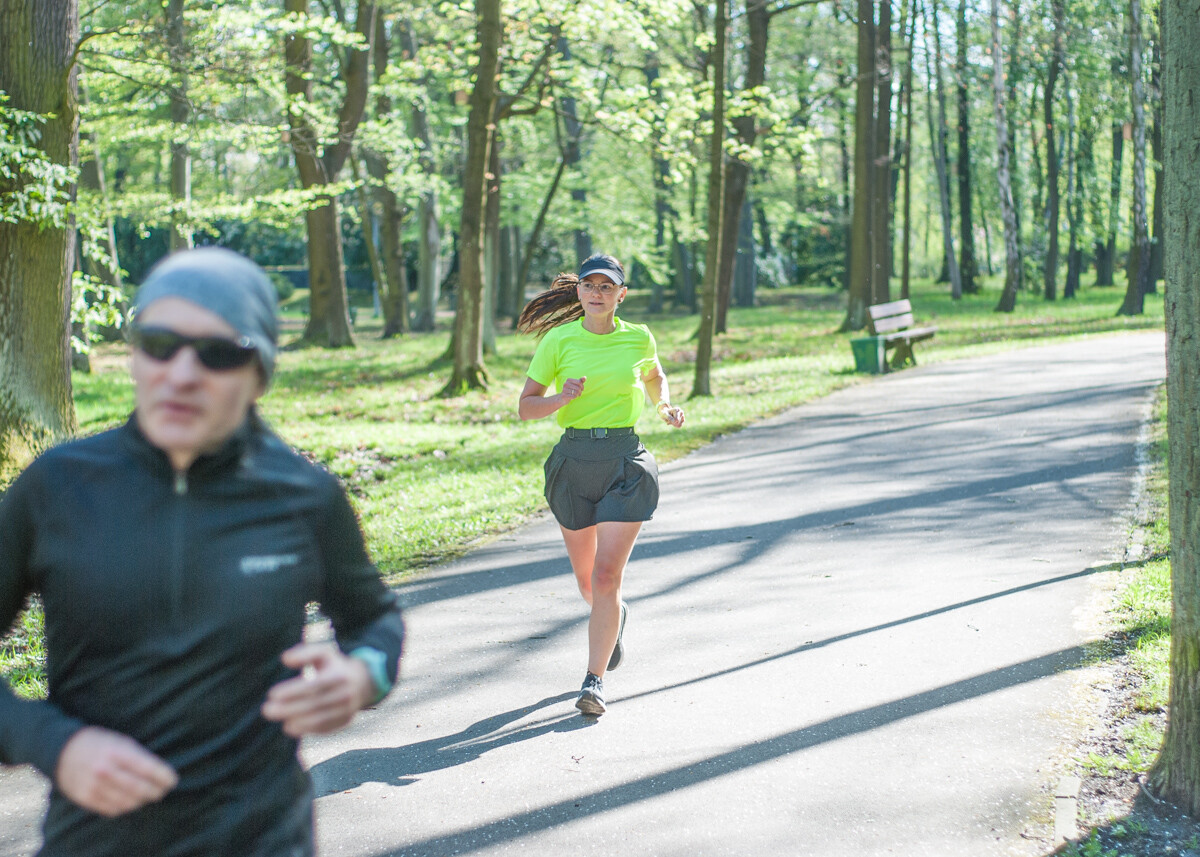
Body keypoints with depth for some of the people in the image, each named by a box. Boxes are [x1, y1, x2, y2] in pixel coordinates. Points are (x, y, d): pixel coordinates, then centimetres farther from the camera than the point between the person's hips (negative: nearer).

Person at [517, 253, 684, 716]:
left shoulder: (638, 338, 2)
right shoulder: (558, 340, -2)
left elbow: (654, 377, 24)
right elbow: (525, 407, -1)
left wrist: (665, 406, 4)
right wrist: (561, 398, -20)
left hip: (625, 459, -1)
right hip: (574, 460, 1)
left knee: (606, 575, -13)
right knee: (586, 579, 13)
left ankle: (595, 679, -4)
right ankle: (615, 616, 49)